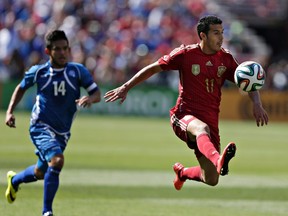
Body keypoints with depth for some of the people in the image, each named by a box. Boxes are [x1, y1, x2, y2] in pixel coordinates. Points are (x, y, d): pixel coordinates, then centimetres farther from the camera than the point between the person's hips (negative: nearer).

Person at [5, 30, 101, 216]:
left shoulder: (78, 71, -7)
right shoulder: (38, 72, -7)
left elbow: (97, 93, -9)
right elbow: (22, 88, 11)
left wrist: (90, 99, -32)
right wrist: (10, 111, 2)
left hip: (62, 132, 4)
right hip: (41, 127, -4)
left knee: (40, 173, 19)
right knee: (57, 160, -29)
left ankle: (15, 180, 55)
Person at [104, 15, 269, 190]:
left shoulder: (226, 58, 6)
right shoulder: (186, 54, -4)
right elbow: (153, 68, 3)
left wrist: (257, 104, -8)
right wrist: (126, 88, 1)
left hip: (211, 121, 4)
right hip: (184, 116, -4)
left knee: (211, 180, -2)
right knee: (202, 128, -41)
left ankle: (182, 172, 32)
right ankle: (218, 161, -72)